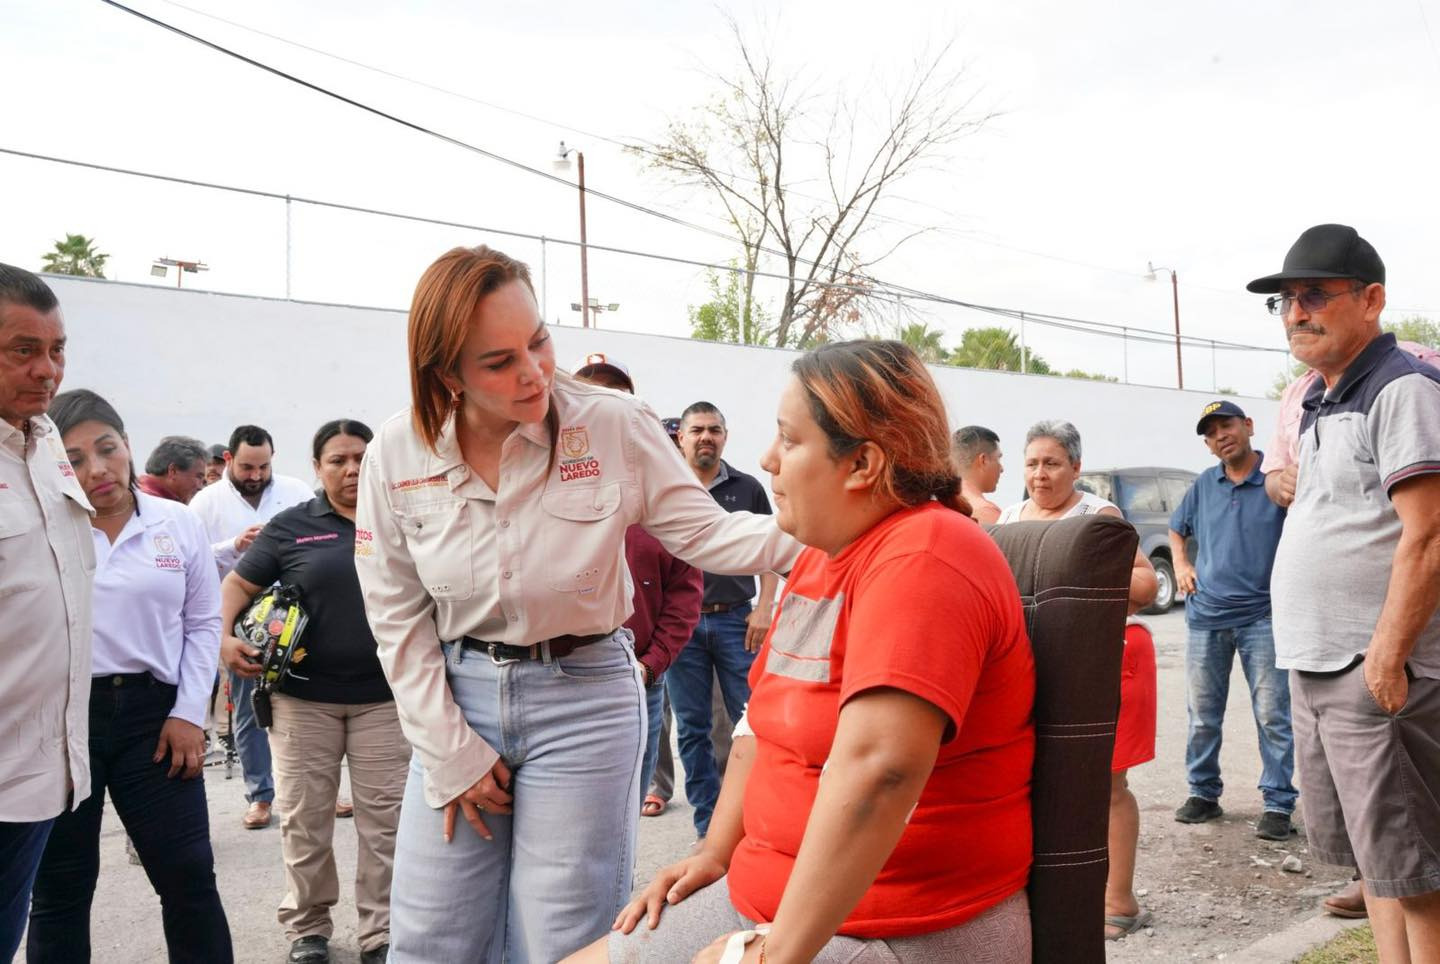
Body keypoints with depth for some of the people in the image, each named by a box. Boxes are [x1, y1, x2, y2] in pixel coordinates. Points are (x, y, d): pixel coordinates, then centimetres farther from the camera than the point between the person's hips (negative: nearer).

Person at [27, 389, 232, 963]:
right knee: (61, 887, 12)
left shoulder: (177, 523, 3)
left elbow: (203, 622, 8)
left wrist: (189, 713, 1)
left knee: (190, 877, 5)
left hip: (153, 713, 1)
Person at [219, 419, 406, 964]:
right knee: (304, 818, 8)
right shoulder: (290, 526, 2)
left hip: (385, 695, 1)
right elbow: (238, 584, 5)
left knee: (385, 819, 4)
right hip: (303, 695, 0)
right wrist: (223, 636, -12)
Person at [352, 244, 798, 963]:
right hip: (460, 696, 2)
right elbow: (398, 616, 0)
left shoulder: (613, 426, -12)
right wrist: (450, 755, -1)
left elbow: (706, 534, -7)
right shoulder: (397, 455, -6)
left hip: (584, 696, -2)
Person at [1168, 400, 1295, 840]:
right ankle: (1203, 793, 23)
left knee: (1273, 715, -1)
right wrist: (1181, 565, 10)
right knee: (1203, 716, 11)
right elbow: (1176, 530, 26)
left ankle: (1278, 804, 7)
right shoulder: (1204, 485, 10)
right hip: (1205, 617, 5)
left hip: (1263, 616, -4)